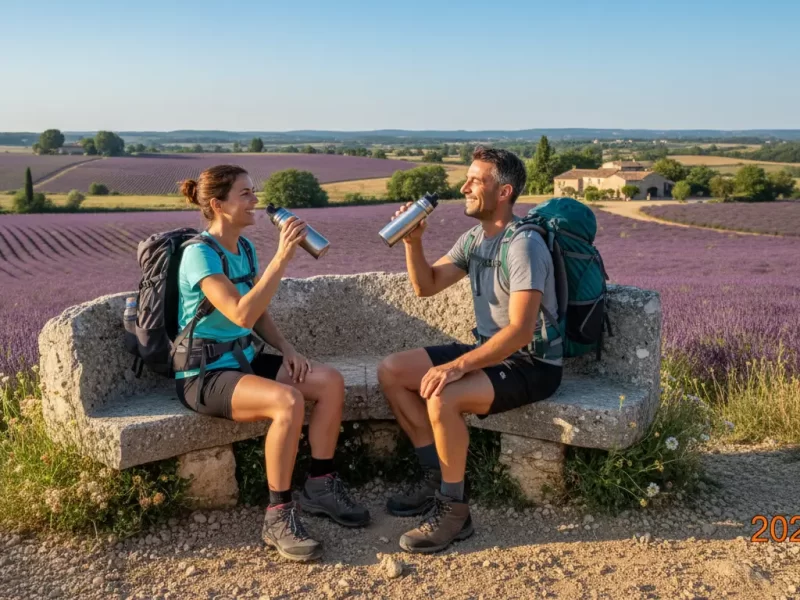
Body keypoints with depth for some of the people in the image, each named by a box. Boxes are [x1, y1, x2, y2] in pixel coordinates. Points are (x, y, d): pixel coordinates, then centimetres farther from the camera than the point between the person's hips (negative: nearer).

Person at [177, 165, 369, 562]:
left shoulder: (245, 248, 7)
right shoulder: (199, 254, -18)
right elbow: (241, 314, -31)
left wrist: (286, 348, -1)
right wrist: (281, 258, -32)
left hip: (243, 360, 8)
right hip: (202, 375, -8)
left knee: (330, 381, -8)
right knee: (288, 400, -32)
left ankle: (319, 486, 6)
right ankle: (278, 516, -18)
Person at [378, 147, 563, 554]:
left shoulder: (524, 245, -22)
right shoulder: (475, 238, 7)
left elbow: (521, 330, -29)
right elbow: (426, 286, 10)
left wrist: (459, 365, -36)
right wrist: (413, 242, -7)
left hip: (532, 364, -9)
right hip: (491, 350, 9)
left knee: (442, 397, -33)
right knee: (391, 372, 1)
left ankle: (453, 509, -11)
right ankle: (436, 477, 9)